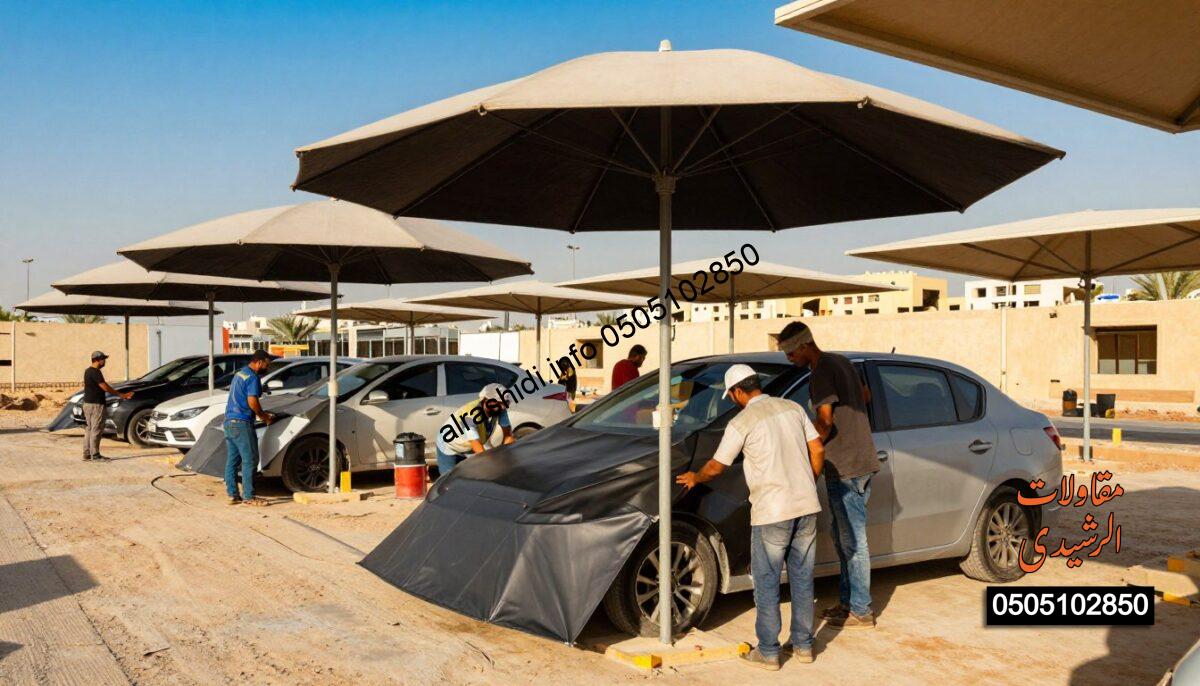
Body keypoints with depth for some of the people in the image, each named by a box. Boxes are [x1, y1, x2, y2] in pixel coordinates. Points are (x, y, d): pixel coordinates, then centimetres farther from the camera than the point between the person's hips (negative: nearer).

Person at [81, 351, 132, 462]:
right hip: (96, 404, -10)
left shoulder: (88, 371, 15)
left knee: (90, 429, 14)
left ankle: (87, 455, 16)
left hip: (87, 403, 10)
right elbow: (105, 387, -19)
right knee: (96, 430, -5)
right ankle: (95, 455, -3)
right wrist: (120, 394, -13)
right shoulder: (95, 372, -16)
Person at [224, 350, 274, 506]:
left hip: (229, 421, 10)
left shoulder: (239, 373, 19)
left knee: (232, 460, 11)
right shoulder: (252, 378, -12)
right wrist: (264, 416, -4)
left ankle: (232, 494, 14)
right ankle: (248, 496, -4)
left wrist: (261, 414, 21)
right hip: (242, 423, -10)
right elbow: (252, 402, -20)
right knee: (250, 460, -5)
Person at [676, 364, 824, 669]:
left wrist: (694, 478, 21)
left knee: (767, 584, 7)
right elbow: (818, 451, 8)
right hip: (807, 507, 6)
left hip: (772, 512, -5)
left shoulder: (741, 422, -8)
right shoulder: (793, 407, 7)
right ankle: (803, 645, 25)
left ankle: (768, 652, 13)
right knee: (802, 579, 16)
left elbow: (715, 467, 1)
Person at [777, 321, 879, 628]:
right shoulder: (841, 361, 14)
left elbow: (825, 421, -24)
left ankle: (861, 611, 7)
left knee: (853, 541, -2)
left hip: (845, 467, -10)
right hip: (860, 461, 10)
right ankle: (847, 600, 26)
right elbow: (866, 395, 29)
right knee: (843, 536, 17)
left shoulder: (821, 372, -16)